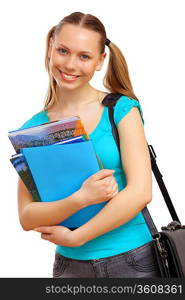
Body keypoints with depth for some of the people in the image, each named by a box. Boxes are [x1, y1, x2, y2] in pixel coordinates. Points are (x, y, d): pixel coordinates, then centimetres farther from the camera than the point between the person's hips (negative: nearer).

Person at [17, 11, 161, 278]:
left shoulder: (121, 109, -6)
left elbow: (141, 191, -14)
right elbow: (27, 217, -5)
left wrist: (75, 236, -12)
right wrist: (81, 199, -21)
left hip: (133, 262, -2)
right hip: (71, 265, 2)